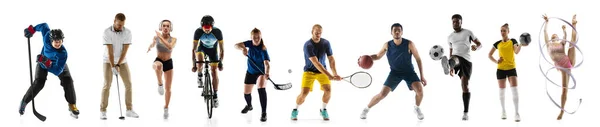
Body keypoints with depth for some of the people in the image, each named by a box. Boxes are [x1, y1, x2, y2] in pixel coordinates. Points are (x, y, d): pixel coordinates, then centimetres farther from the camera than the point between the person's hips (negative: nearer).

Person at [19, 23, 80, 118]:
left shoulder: (63, 53, -41)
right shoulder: (47, 36, -35)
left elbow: (57, 71, -44)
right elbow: (44, 26, -13)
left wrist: (47, 63, -56)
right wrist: (32, 29, -11)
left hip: (58, 64, -1)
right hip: (43, 61, 1)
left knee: (67, 81, -15)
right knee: (38, 83, -13)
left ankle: (72, 105, 0)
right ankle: (24, 102, 6)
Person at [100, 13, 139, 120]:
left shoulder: (127, 32, -10)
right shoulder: (107, 32, -16)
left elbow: (125, 50, -12)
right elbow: (110, 51, -19)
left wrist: (118, 65, -18)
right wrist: (112, 66, -22)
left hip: (122, 61, 3)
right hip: (108, 61, -3)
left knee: (128, 84, -2)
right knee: (107, 85, -8)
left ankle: (129, 110, 5)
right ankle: (103, 111, -2)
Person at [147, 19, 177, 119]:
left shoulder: (173, 39, -9)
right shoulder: (156, 37, -6)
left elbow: (170, 47, -28)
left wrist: (161, 37, -32)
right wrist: (150, 47, -10)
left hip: (169, 63, 1)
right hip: (158, 60, -1)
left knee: (168, 88, 5)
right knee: (158, 65, -44)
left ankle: (166, 109, 20)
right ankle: (160, 84, -28)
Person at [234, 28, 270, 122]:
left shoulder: (263, 49, -27)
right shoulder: (250, 43, -14)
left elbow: (267, 64, -37)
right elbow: (236, 45, -25)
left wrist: (267, 73, -57)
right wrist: (242, 48, -47)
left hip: (261, 72, -5)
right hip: (250, 72, 5)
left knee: (261, 87, -32)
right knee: (246, 92, 15)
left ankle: (264, 113, -28)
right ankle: (249, 105, 51)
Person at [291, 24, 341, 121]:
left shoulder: (326, 43, -8)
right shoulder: (308, 45, -24)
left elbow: (331, 59, -2)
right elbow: (316, 63, -31)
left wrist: (334, 74, -17)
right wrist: (329, 75, -37)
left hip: (322, 71, 4)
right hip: (309, 71, -4)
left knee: (328, 89, -16)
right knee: (304, 92, -17)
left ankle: (323, 110, 10)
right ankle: (295, 110, 11)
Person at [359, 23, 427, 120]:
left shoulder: (409, 44, -18)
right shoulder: (387, 45, -12)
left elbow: (418, 59, -9)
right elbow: (378, 56, 5)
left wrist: (422, 76, -11)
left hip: (409, 71, -1)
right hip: (395, 72, 1)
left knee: (419, 89, -23)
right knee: (382, 94, -11)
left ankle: (417, 108, 10)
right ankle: (366, 109, 13)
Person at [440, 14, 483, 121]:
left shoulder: (468, 32, 10)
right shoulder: (450, 37, 19)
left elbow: (480, 44, 11)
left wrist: (476, 47, -14)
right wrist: (451, 68, 19)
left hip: (466, 60, -1)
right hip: (456, 58, 1)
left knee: (465, 85, -7)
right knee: (453, 59, -38)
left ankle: (466, 112, -1)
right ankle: (448, 66, -79)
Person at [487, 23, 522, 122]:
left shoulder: (513, 41, -1)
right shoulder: (497, 43, 6)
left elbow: (516, 52, -19)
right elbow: (489, 55, 14)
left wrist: (520, 45, -38)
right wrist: (496, 61, -3)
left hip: (511, 68, -3)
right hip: (501, 69, 3)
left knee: (514, 90, -13)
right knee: (502, 91, 8)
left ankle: (516, 113, -12)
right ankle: (503, 111, 23)